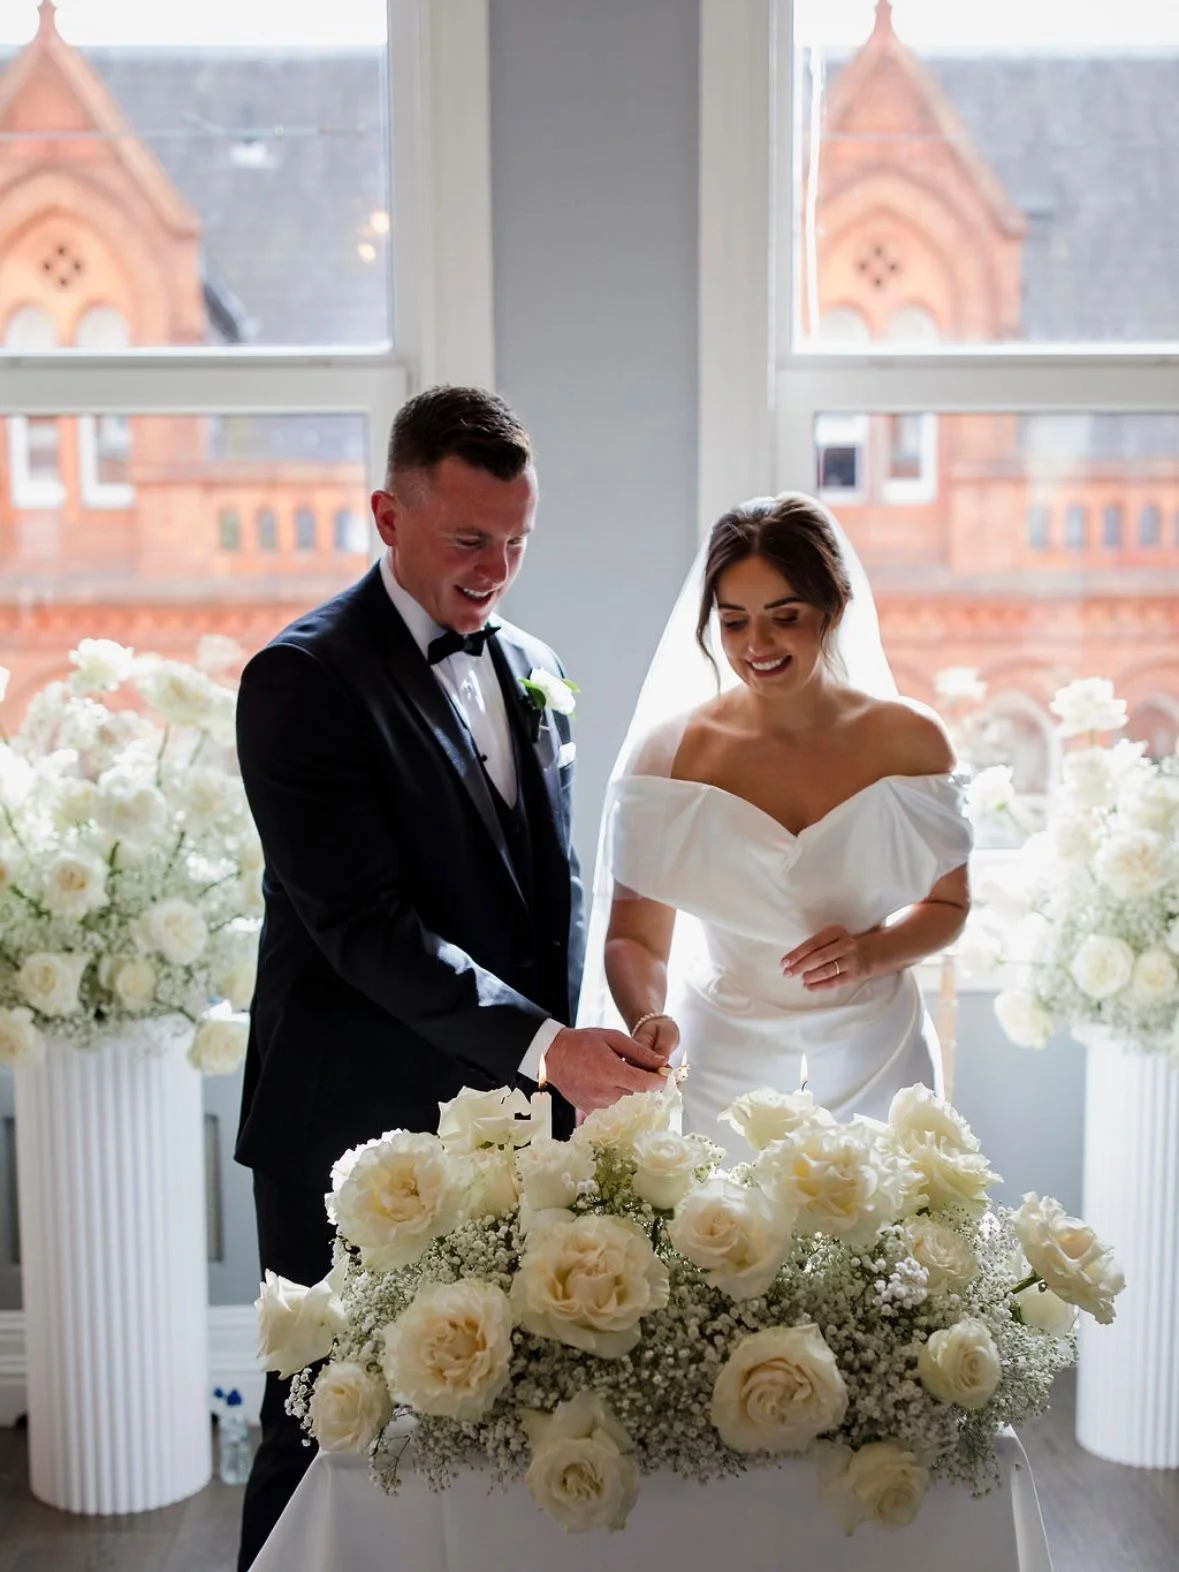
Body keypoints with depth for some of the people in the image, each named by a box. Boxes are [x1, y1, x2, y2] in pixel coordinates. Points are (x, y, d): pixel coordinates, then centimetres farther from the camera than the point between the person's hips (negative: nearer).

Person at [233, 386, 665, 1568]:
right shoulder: (304, 677, -12)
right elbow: (363, 925, -19)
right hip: (361, 1129, -6)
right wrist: (544, 1047, -24)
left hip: (508, 1112, 6)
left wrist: (561, 1058, 8)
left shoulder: (530, 665, 11)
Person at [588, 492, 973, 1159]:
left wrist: (873, 953, -13)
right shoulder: (672, 753, -9)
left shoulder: (910, 741, -5)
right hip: (723, 1064, -1)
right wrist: (650, 1021, -26)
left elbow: (947, 903, 6)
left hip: (876, 1062, 1)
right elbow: (634, 936, -7)